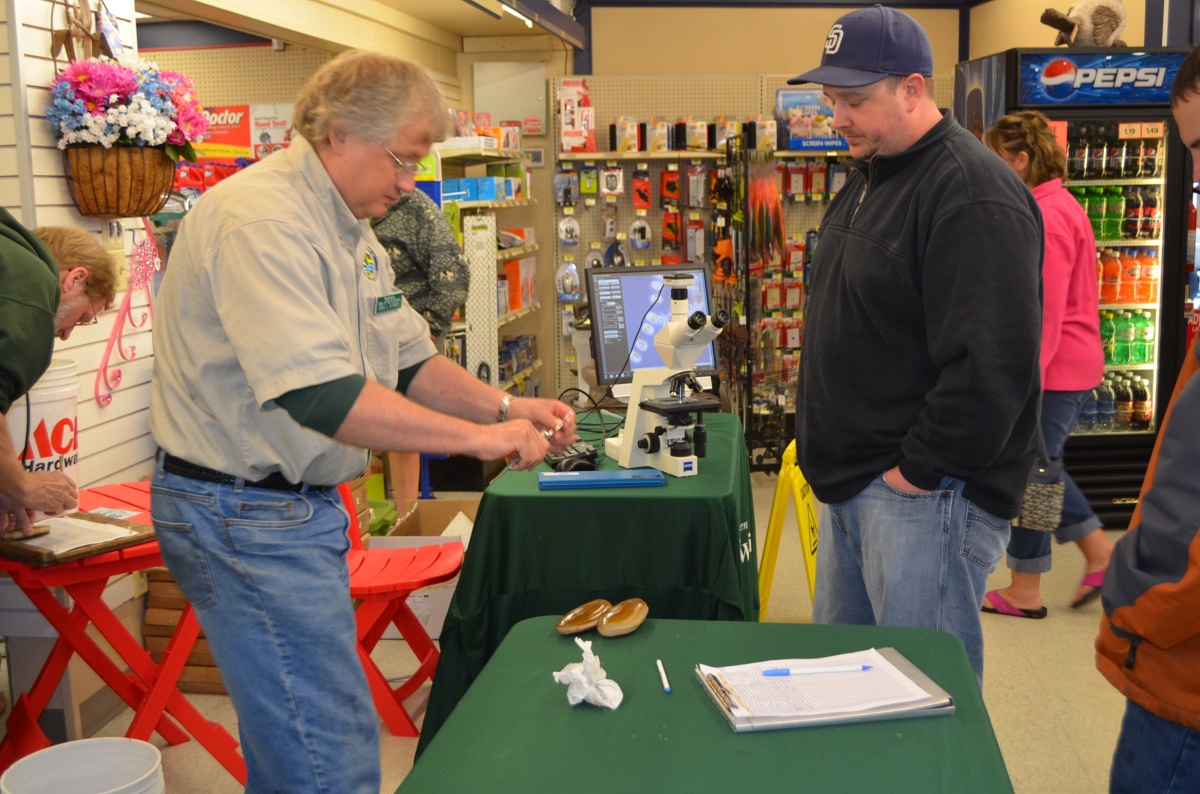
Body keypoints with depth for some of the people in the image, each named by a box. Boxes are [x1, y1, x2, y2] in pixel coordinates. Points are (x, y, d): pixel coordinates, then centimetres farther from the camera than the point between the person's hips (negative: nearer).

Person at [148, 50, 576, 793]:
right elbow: (321, 395, -31)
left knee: (288, 731, 20)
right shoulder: (261, 219, -21)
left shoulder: (352, 232, 13)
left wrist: (506, 406, -3)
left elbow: (410, 362, 14)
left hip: (303, 504, 10)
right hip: (244, 512, -10)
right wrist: (479, 437, -26)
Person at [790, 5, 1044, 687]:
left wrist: (920, 470, -19)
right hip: (857, 479, 10)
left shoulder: (974, 195, -18)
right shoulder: (870, 177, 14)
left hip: (927, 495, -10)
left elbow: (990, 363, -25)